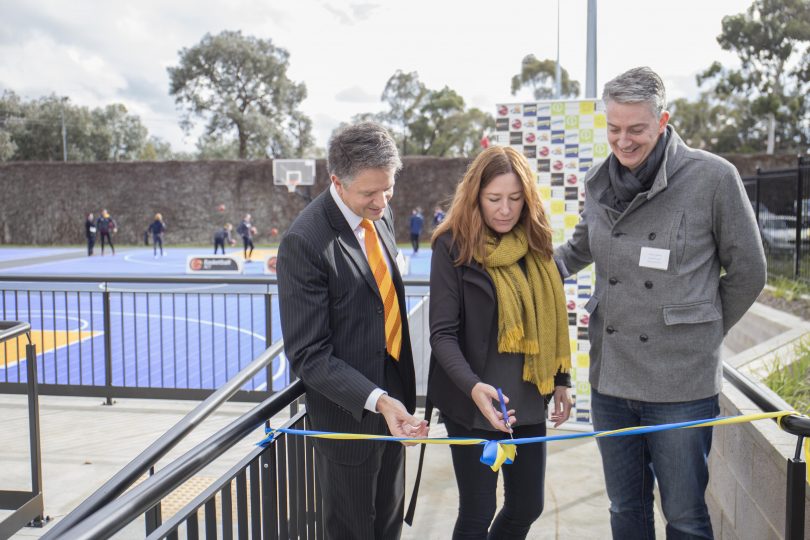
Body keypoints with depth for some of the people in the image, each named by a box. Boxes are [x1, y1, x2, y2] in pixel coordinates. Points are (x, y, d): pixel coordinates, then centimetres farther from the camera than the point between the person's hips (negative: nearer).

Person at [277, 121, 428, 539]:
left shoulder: (380, 213, 0)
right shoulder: (304, 242, -24)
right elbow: (308, 354, -22)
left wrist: (397, 394, 13)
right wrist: (376, 400, -33)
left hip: (393, 394, 7)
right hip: (350, 407, -7)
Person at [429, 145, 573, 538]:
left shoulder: (535, 243, 4)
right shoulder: (453, 246, -12)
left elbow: (549, 322, 13)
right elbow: (443, 334, -15)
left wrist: (561, 380, 12)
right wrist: (473, 387, -30)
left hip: (528, 399, 5)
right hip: (473, 404, -5)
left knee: (528, 506, 15)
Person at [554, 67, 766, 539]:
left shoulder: (713, 176, -11)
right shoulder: (601, 182, 4)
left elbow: (747, 274, -2)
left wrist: (700, 335, 4)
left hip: (681, 386, -4)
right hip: (610, 379, 5)